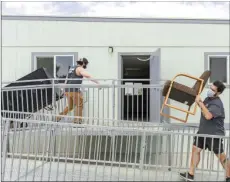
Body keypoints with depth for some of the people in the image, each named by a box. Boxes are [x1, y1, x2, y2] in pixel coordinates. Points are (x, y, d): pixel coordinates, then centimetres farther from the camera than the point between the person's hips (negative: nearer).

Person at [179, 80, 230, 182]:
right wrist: (199, 102, 5)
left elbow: (208, 116, -38)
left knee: (221, 156, 5)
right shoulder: (208, 98, 5)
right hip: (203, 131, 9)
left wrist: (200, 103, -29)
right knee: (195, 149, 7)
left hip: (215, 134, -8)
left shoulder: (217, 104, -23)